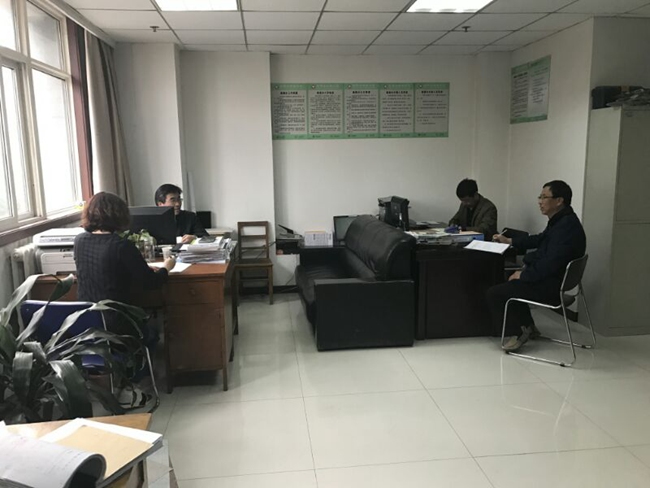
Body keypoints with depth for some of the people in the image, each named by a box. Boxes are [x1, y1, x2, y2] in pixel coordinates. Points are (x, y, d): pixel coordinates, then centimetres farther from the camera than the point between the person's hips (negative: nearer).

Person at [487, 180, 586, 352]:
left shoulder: (566, 226, -26)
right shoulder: (560, 221, 8)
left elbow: (549, 264, -29)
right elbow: (540, 240, 25)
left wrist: (523, 275, -16)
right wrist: (509, 241, 22)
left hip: (550, 287, -11)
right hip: (550, 280, 11)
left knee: (495, 293, -10)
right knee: (507, 285, 27)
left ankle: (517, 333, 5)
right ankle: (527, 327, 26)